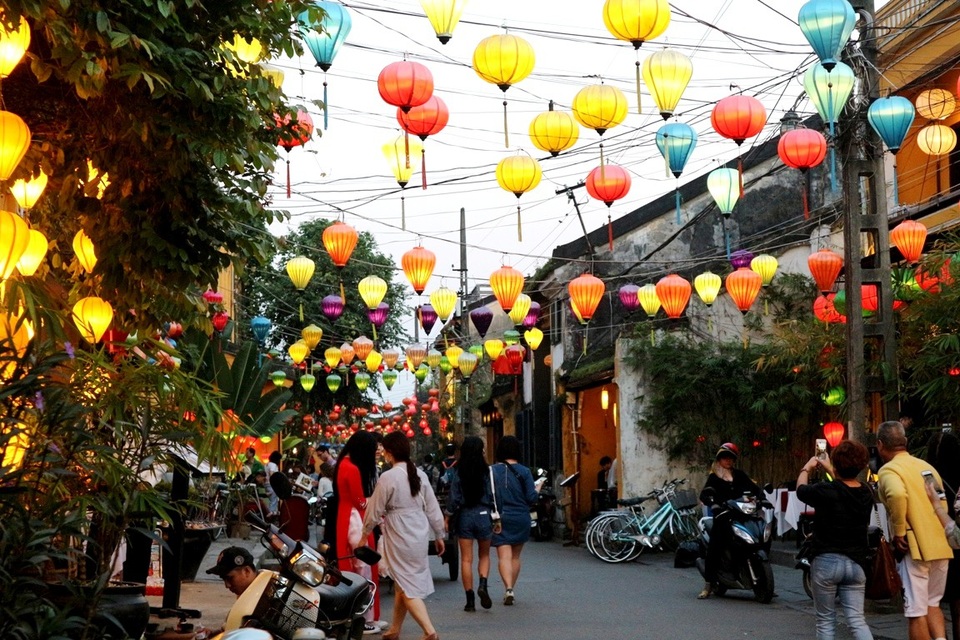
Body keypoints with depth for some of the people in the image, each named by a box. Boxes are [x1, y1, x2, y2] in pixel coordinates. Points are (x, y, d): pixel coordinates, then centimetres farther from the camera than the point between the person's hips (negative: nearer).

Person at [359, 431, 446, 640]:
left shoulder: (388, 477, -14)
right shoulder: (419, 474, 3)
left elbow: (374, 511, -7)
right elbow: (433, 508, 7)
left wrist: (365, 535, 8)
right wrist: (439, 536, 18)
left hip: (400, 537, -6)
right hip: (420, 535, 6)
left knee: (408, 587, -1)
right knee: (403, 582, 18)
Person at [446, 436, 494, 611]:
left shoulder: (458, 472, -4)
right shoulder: (487, 471, -5)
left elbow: (454, 498, -4)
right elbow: (493, 496, -3)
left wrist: (447, 517, 6)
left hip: (464, 516, 0)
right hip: (483, 515, 0)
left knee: (466, 559, 4)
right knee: (484, 555, 16)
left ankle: (470, 600, 3)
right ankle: (483, 585, -9)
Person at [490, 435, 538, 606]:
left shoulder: (492, 471, -5)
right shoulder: (524, 472, -5)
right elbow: (532, 498, -6)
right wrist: (537, 490, 14)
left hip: (499, 519, -1)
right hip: (521, 518, 1)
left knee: (504, 556, -4)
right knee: (515, 556, 16)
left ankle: (508, 589, -22)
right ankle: (511, 589, 22)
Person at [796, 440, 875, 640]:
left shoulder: (826, 492, -16)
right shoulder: (866, 494, 0)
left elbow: (801, 489, 6)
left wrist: (806, 468, 26)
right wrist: (829, 470, 39)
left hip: (827, 562, -4)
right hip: (856, 563, 4)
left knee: (826, 621, 7)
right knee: (856, 620, 4)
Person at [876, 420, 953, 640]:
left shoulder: (889, 470, -8)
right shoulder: (926, 466, 15)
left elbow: (897, 495, -29)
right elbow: (942, 501, 19)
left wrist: (898, 533, -19)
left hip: (915, 548, -7)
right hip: (941, 545, 7)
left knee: (916, 612, 0)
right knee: (932, 603, 21)